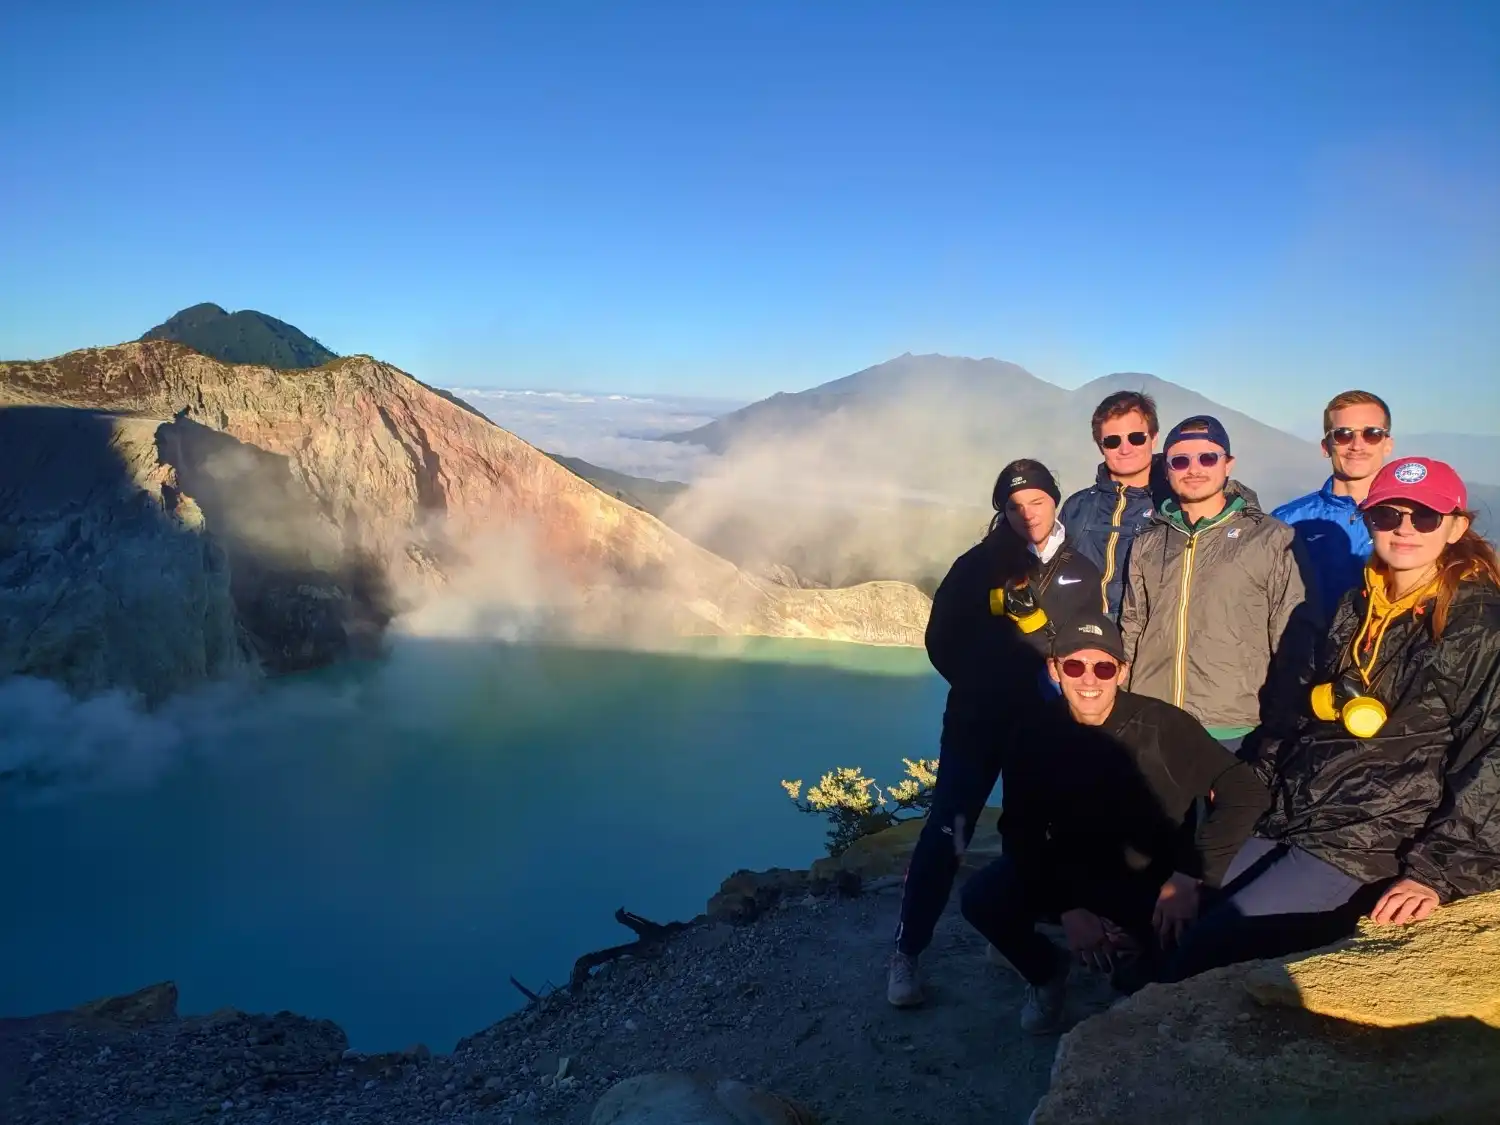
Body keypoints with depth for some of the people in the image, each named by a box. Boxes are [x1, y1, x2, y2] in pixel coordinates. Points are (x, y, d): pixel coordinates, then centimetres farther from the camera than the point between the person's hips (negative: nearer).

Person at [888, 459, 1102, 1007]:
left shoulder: (1081, 573, 8)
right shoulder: (977, 565, 0)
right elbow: (942, 642, 2)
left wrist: (1035, 618, -10)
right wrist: (981, 686, -4)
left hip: (1045, 727, 3)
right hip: (975, 723, -3)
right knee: (945, 833, -8)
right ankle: (906, 952, -1)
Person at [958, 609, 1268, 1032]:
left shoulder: (1161, 725, -20)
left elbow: (1244, 791, -20)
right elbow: (1022, 836, -10)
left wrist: (1189, 874, -28)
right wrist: (1068, 907, -21)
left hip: (1153, 883, -1)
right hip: (1070, 875, 1)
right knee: (981, 900, -21)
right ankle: (1047, 972, 12)